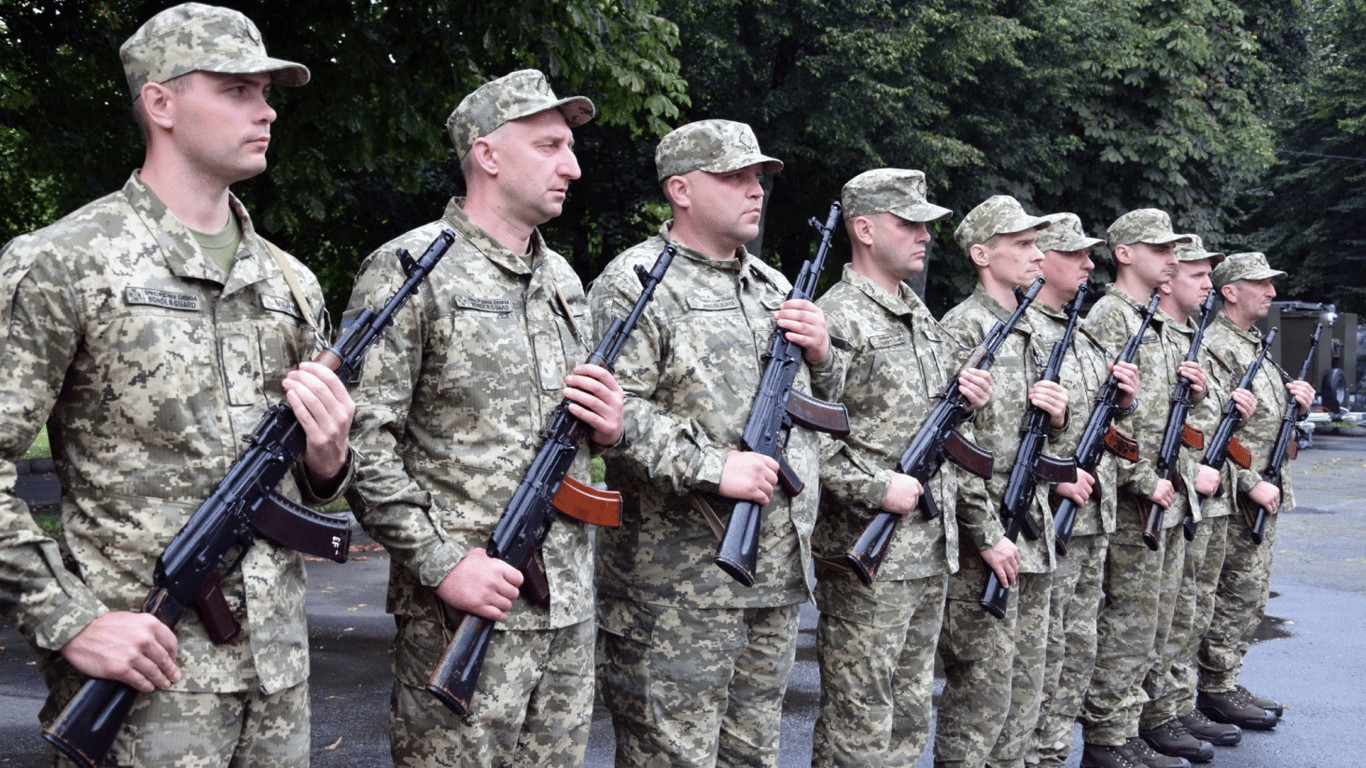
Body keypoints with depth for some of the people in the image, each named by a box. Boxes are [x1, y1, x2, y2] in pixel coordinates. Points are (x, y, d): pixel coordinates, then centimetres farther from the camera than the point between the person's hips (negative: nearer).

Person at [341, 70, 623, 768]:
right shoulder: (408, 270, -8)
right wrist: (442, 562, -18)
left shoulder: (563, 279, 15)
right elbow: (359, 440, -14)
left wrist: (608, 426, 1)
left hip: (570, 605, 7)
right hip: (463, 605, -7)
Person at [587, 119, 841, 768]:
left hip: (778, 574, 8)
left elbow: (822, 404, 25)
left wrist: (821, 355, 3)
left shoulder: (773, 285, 17)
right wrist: (713, 467, -23)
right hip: (675, 586, -7)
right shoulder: (634, 284, -8)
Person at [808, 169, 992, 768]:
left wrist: (969, 395, 5)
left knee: (909, 713, 17)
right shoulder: (835, 319, -14)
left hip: (932, 552, 9)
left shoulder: (920, 315, 15)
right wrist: (877, 488, -24)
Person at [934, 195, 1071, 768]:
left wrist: (1057, 415, 0)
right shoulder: (962, 329, -12)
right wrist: (988, 535, -19)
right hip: (985, 545, -9)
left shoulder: (1028, 332, 16)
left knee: (1024, 693, 14)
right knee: (981, 694, -3)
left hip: (1032, 539, 9)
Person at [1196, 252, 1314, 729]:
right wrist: (1252, 484, -21)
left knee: (1251, 597, 14)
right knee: (1235, 595, -4)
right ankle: (1216, 690, 6)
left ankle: (1226, 684, 23)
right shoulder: (1216, 347, -14)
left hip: (1264, 494, 10)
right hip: (1237, 495, -10)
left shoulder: (1255, 345, 17)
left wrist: (1300, 401, 3)